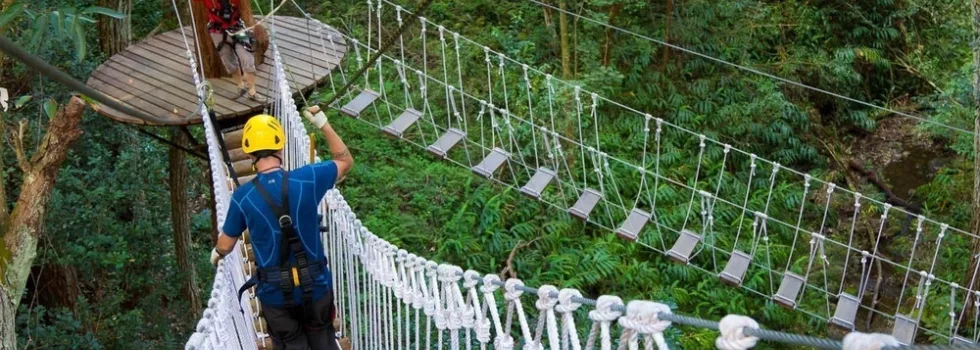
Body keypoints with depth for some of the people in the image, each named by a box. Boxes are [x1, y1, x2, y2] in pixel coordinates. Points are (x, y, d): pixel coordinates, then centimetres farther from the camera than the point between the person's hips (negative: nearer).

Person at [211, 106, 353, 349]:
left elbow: (226, 245, 2)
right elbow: (345, 161, 5)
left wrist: (217, 254, 25)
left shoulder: (243, 196, -13)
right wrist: (324, 125, 10)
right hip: (315, 285, 1)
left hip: (275, 292, -1)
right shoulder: (307, 179, -14)